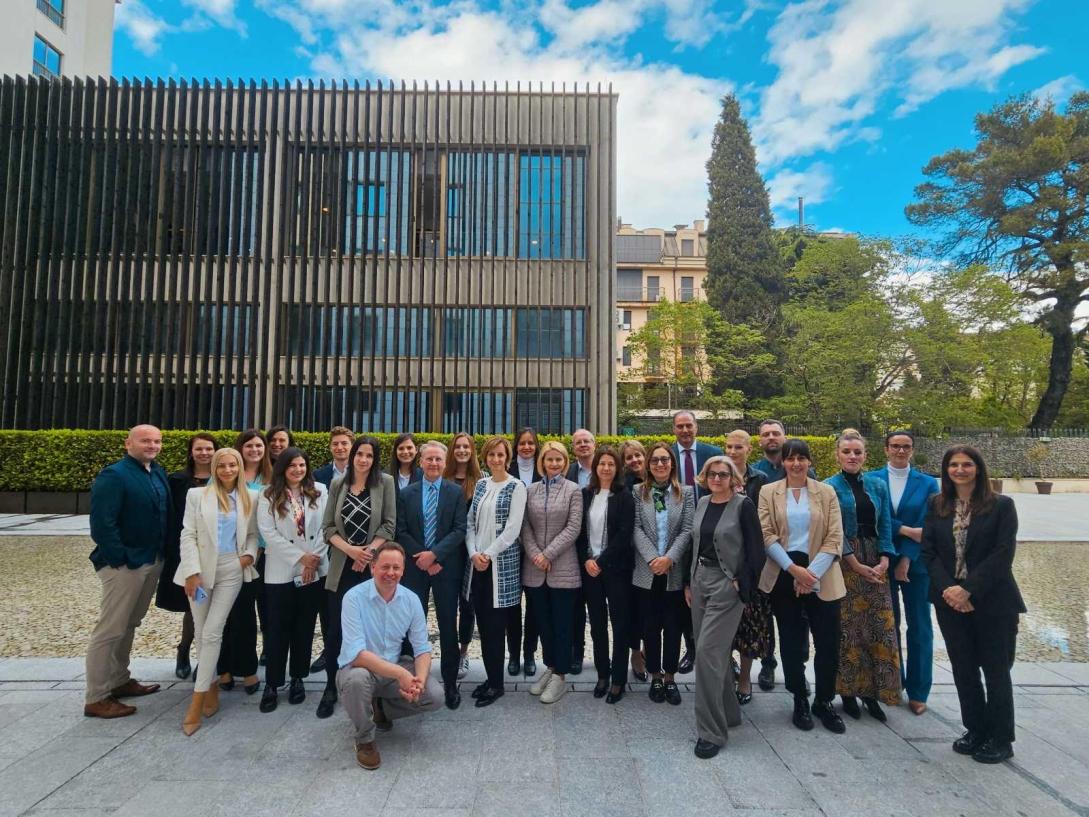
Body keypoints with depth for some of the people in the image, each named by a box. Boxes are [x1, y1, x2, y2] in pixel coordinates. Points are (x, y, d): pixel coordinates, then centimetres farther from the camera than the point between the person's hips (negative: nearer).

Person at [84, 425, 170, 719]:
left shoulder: (159, 473, 9)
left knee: (128, 626, 19)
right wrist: (120, 560, -19)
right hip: (124, 564, -8)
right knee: (110, 630, 0)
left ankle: (120, 681, 33)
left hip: (153, 561, 8)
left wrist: (164, 553, 8)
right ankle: (96, 699, 11)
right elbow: (102, 524, -20)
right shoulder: (113, 476, -15)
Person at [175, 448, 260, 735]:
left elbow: (252, 534, 12)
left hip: (232, 571, 0)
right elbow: (188, 535, -3)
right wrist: (192, 572, -11)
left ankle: (196, 702, 1)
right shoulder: (197, 495, 1)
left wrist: (249, 554, -7)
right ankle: (212, 686, 26)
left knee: (212, 633, -5)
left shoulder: (250, 498, 5)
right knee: (202, 634, 8)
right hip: (200, 569, 0)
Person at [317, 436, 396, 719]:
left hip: (373, 565, -2)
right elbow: (327, 527, 4)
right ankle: (331, 686, 20)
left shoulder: (385, 482, -1)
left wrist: (367, 551, -12)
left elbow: (389, 525, -4)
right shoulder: (338, 484, 6)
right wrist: (350, 549, -10)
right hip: (342, 566, 2)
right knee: (335, 628, 3)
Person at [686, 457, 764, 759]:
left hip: (727, 584, -7)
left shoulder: (743, 505, -9)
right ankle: (728, 712, 32)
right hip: (700, 579, 7)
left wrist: (741, 584, -12)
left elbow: (756, 550, -9)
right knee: (715, 651, 14)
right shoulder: (703, 503, 9)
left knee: (708, 650, -11)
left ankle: (711, 731, 0)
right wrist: (688, 582, 13)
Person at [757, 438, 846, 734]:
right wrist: (793, 568, -13)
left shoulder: (826, 492, 6)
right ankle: (800, 701, 25)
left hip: (820, 576, 0)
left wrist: (811, 572, -11)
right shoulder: (768, 492, 4)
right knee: (791, 642, 8)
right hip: (783, 575, 0)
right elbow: (766, 535, -3)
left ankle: (824, 702, 21)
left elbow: (835, 537, -1)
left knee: (828, 643, 1)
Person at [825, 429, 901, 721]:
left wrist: (883, 562, -6)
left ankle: (872, 693, 14)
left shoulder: (878, 485, 10)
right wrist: (857, 565, -12)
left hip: (876, 563, 4)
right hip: (843, 562, -4)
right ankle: (848, 692, 13)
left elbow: (885, 526, 7)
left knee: (881, 627, 2)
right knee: (847, 628, -1)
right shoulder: (829, 487, -2)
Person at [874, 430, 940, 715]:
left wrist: (906, 559, -11)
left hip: (915, 563, 0)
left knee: (919, 626, 5)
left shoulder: (928, 483, 2)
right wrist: (905, 529, -16)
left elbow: (925, 525, -4)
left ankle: (918, 691, 15)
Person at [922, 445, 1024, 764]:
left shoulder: (1001, 505, -4)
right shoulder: (936, 506, 5)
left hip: (992, 602, -3)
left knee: (996, 670, 7)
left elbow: (1002, 554, -11)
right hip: (951, 600, 3)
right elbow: (928, 551, 1)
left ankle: (1000, 739, 22)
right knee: (963, 669, 10)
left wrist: (968, 590, -17)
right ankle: (975, 731, 25)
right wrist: (948, 589, -11)